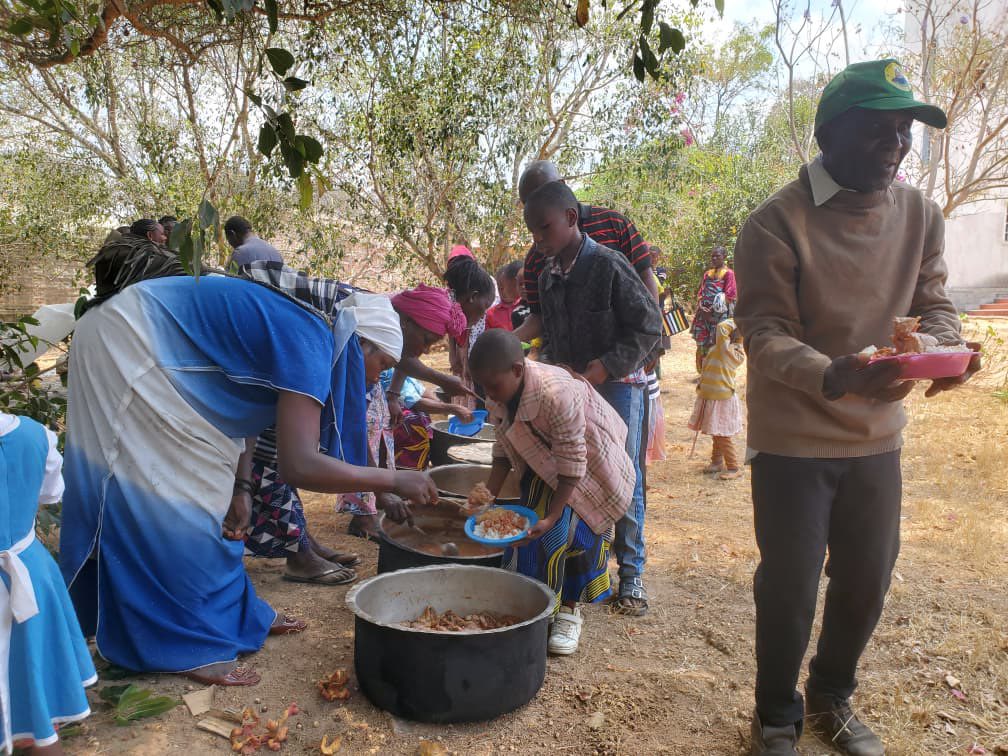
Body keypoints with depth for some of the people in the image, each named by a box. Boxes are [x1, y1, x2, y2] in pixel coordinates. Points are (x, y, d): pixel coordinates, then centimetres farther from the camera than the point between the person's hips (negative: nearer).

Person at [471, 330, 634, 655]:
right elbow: (504, 450, -3)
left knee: (565, 530, -10)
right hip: (543, 466, 7)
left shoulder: (556, 394, -38)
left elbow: (572, 464, -32)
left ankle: (569, 610, 10)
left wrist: (552, 517, -31)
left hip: (589, 464, -6)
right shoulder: (499, 399, -15)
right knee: (528, 529, 2)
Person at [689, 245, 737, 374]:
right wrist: (701, 307, -3)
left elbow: (730, 296, -9)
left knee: (716, 343, -6)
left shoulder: (728, 273, -2)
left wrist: (713, 310, -13)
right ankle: (703, 371, 14)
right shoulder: (707, 273, 17)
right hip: (704, 313, 6)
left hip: (719, 314, -6)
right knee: (702, 342, 4)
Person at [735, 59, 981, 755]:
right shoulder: (779, 222, -16)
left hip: (878, 437, 5)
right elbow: (764, 332, -20)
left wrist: (945, 347, -17)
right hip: (794, 438, -5)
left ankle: (832, 698, 43)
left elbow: (933, 303, 7)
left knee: (867, 581, 16)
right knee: (789, 588, 6)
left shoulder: (920, 215, 1)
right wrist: (831, 379, -38)